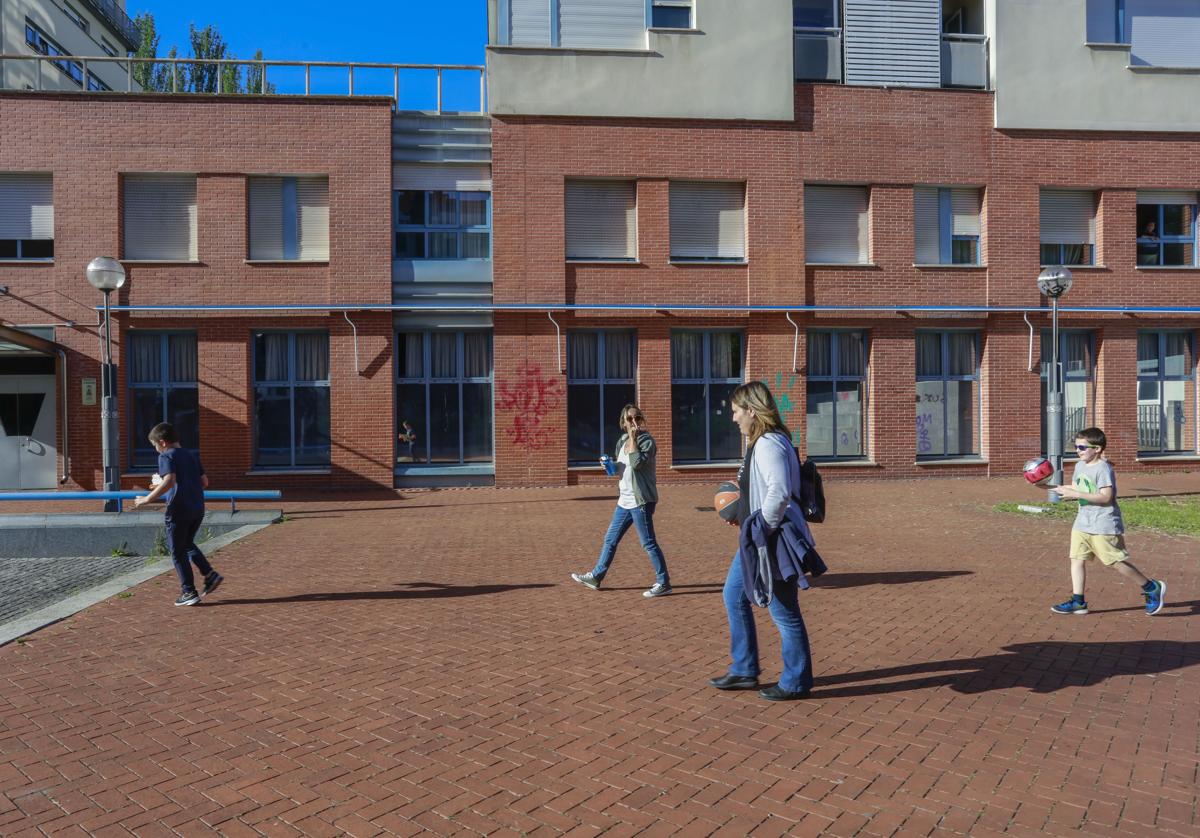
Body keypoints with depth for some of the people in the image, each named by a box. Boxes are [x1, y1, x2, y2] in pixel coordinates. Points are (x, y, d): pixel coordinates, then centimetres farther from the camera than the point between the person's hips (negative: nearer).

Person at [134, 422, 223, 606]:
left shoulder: (166, 456, -7)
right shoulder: (191, 456, 15)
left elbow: (169, 481, -22)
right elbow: (204, 482, 14)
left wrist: (148, 499, -15)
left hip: (178, 510, -7)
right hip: (198, 509, 7)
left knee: (177, 552, 6)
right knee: (188, 544, 24)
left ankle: (189, 592, 8)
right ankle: (210, 575, 10)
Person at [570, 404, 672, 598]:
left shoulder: (646, 440, -11)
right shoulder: (622, 442, 12)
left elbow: (637, 463, -27)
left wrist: (633, 438, -20)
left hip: (640, 501, -8)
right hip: (624, 501, 8)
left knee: (648, 543, -5)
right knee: (610, 540, 15)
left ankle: (663, 583, 4)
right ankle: (596, 577, 27)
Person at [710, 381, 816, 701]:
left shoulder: (769, 444, -21)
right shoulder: (760, 443, 13)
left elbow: (780, 492, -33)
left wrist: (763, 528, -24)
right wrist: (744, 514, 14)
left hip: (771, 542, -11)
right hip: (755, 541, 11)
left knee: (784, 612, 3)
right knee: (733, 595, 18)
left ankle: (796, 683, 19)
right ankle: (744, 671, 29)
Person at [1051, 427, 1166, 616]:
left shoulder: (1103, 469, -16)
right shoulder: (1079, 466, 11)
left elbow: (1105, 497, -24)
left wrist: (1076, 494, -27)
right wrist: (1065, 490, 2)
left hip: (1104, 525, -8)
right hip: (1082, 523, 8)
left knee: (1115, 561, -2)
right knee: (1077, 559, 2)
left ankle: (1152, 588, 17)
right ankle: (1078, 601, 6)